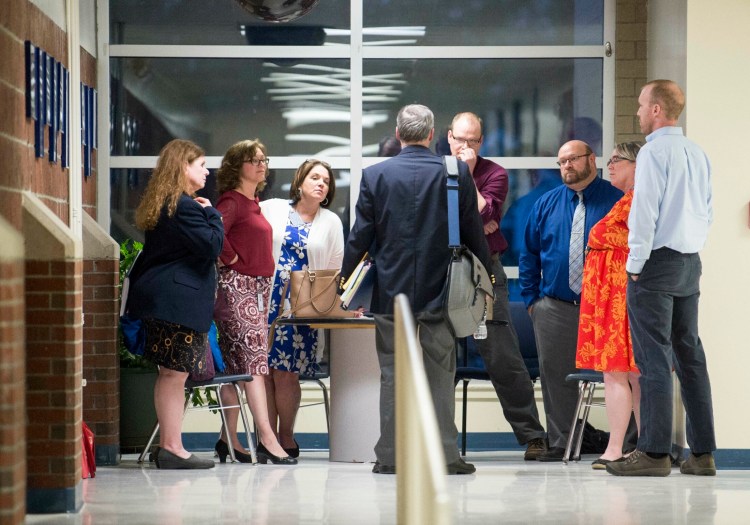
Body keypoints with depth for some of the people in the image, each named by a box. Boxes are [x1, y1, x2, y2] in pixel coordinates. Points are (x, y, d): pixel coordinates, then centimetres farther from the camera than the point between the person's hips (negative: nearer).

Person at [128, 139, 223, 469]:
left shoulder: (162, 204, 17)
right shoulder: (184, 206, -14)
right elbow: (213, 245, -16)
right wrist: (211, 213, -5)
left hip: (158, 294, 10)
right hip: (179, 301, -10)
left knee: (172, 374, 11)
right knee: (174, 373, -7)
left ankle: (169, 446, 13)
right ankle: (171, 448, -5)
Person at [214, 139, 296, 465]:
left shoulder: (253, 203, 18)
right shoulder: (232, 200, -10)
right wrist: (230, 259, -14)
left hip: (257, 287, 9)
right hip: (236, 285, -9)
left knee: (237, 363, 8)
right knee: (254, 357, -14)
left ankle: (229, 438, 10)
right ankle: (266, 437, -18)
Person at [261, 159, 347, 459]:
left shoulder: (331, 222, 12)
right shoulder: (271, 210, 8)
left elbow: (337, 268, 11)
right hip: (267, 300, 0)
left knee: (285, 372, -6)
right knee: (264, 370, -3)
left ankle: (286, 437, 7)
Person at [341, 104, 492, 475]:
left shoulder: (375, 175, -2)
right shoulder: (456, 172, -2)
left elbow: (360, 236, 0)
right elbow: (473, 231, 2)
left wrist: (345, 280, 11)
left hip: (391, 291, 0)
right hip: (440, 291, 0)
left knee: (392, 375, 6)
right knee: (440, 375, 4)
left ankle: (390, 456, 6)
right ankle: (446, 456, 3)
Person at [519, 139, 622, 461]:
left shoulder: (615, 201, 0)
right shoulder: (546, 204, 12)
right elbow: (529, 254, 16)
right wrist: (531, 297, 8)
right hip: (554, 308, 3)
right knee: (556, 376, 2)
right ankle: (559, 442, 9)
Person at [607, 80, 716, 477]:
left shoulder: (654, 151, -11)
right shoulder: (697, 153, 12)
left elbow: (645, 210, -16)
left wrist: (636, 263, -11)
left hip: (657, 264, -8)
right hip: (690, 264, 8)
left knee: (654, 358, -6)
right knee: (690, 354, 9)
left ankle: (654, 452, -7)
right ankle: (702, 452, 10)